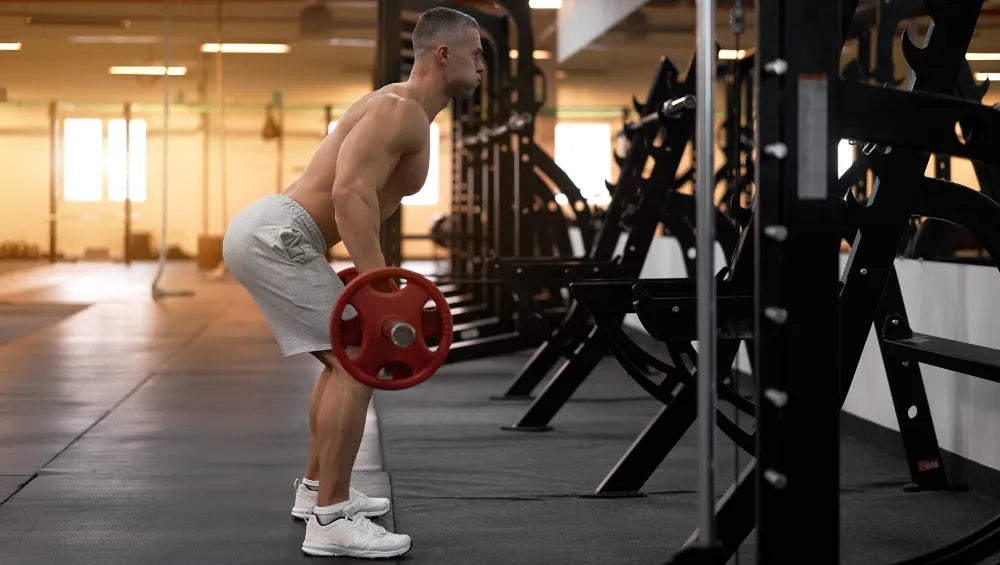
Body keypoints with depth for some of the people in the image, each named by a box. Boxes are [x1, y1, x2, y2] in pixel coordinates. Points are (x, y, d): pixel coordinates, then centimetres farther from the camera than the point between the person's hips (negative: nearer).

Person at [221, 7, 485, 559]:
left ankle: (317, 487, 32)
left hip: (266, 233, 11)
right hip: (273, 237, -11)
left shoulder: (406, 113, 20)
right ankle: (330, 521, -7)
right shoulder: (400, 109, -13)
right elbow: (350, 194, -26)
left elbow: (360, 200, 28)